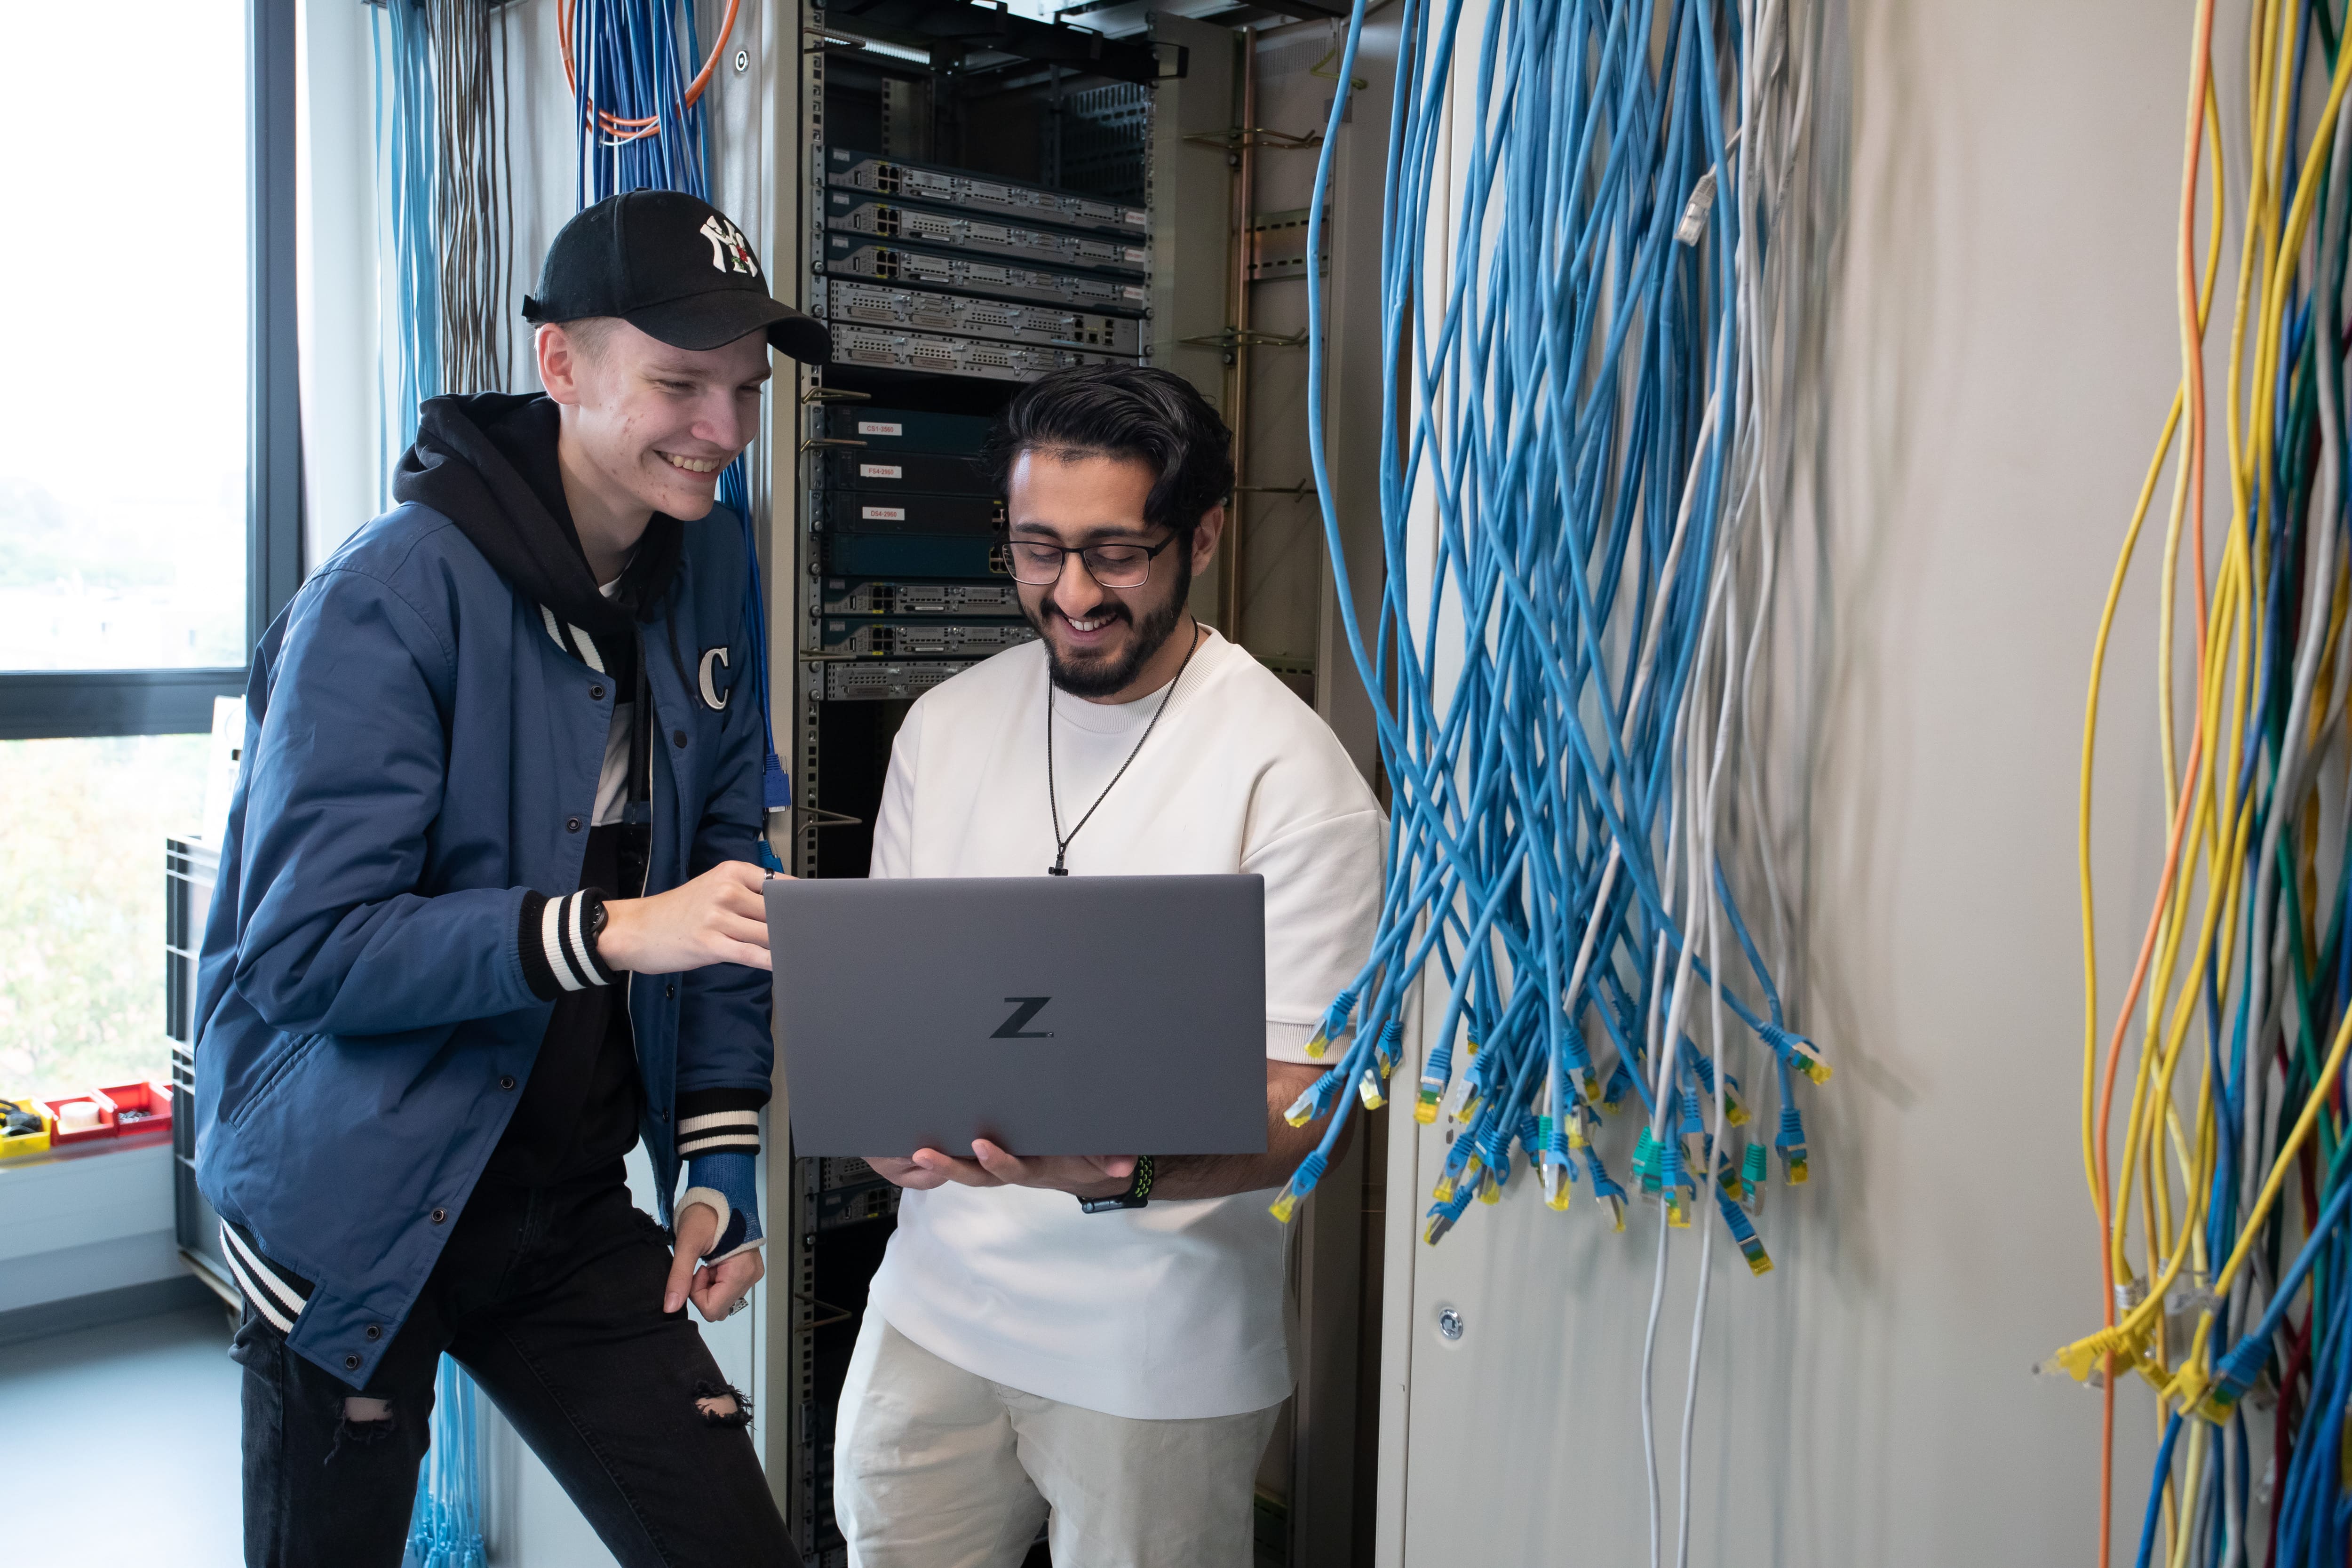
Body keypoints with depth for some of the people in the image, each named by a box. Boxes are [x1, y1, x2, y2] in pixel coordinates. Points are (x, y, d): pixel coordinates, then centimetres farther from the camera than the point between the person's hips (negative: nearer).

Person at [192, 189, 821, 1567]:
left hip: (573, 1211, 5)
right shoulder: (396, 596, -18)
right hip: (360, 1220, -5)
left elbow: (720, 871, 5)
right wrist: (612, 930, -31)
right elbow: (302, 951, -22)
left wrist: (719, 1157, 1)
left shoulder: (703, 566, 2)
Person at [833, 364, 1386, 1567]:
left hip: (1156, 1356, -4)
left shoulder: (1293, 777, -15)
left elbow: (1309, 1108, -16)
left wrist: (1123, 1174, -33)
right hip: (935, 1303, 5)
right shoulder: (945, 724, 3)